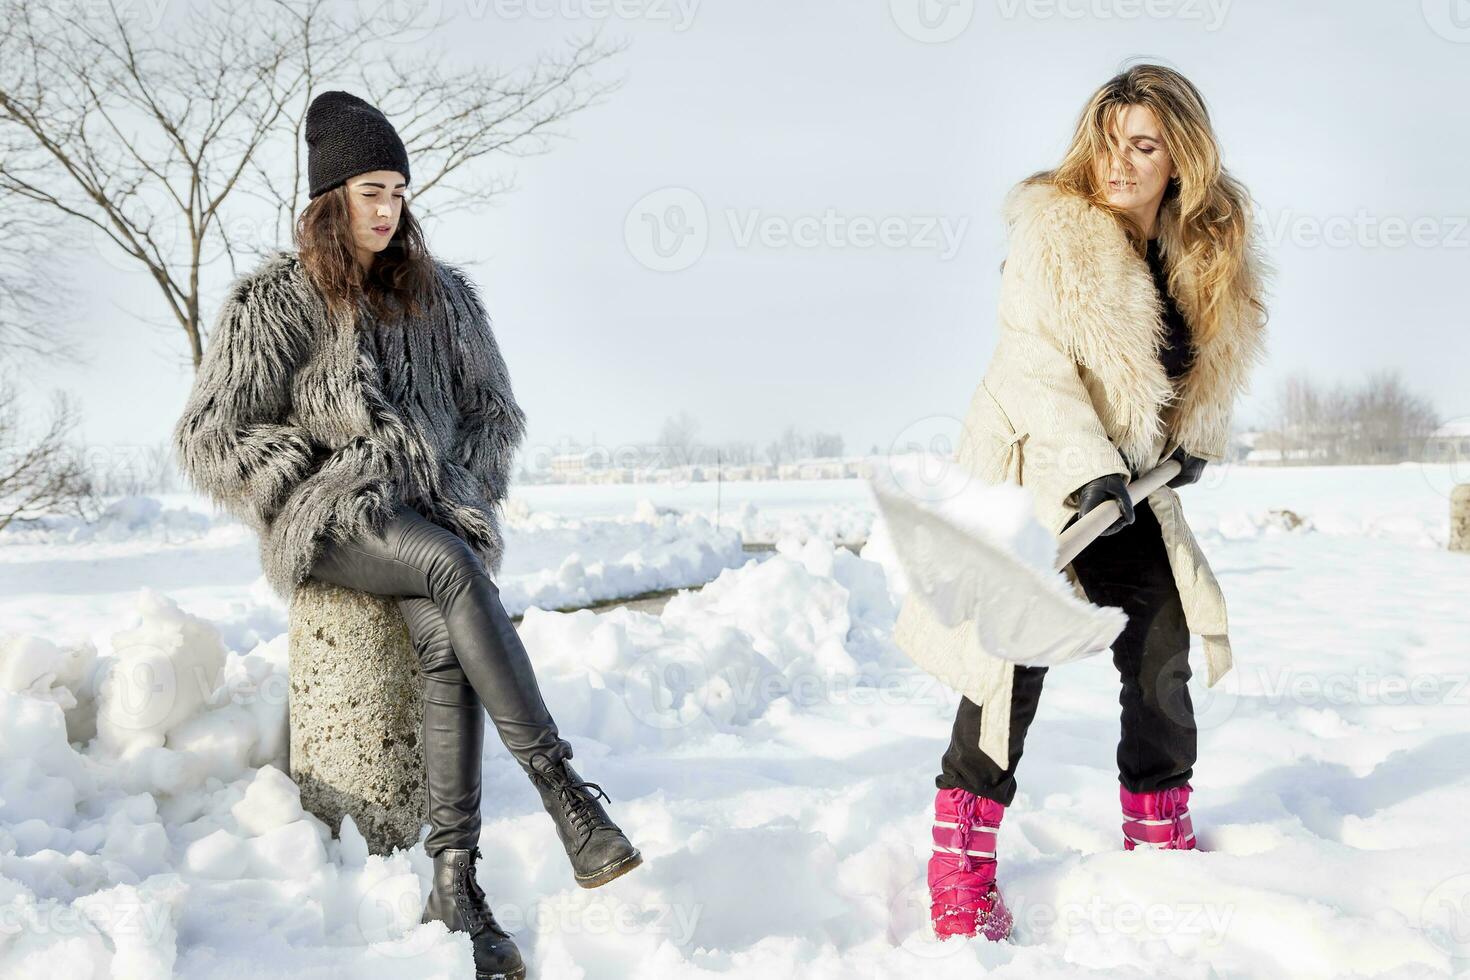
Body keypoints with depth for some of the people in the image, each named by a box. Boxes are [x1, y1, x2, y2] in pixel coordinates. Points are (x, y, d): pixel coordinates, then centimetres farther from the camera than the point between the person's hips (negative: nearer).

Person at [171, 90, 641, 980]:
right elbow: (209, 439, 3)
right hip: (331, 516, -3)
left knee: (447, 643, -31)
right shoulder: (272, 302, 4)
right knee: (453, 569, -36)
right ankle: (567, 798, -40)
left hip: (436, 510, 3)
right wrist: (318, 479, -6)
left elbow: (496, 412, 19)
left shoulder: (443, 295, 15)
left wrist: (468, 494, 1)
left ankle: (455, 882, -33)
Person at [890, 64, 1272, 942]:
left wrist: (1196, 441, 1)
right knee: (1020, 649, -11)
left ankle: (1160, 837, 24)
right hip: (1035, 467, -6)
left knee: (1164, 645, 6)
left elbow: (1210, 365, 18)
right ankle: (962, 870, -3)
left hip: (1128, 484, 6)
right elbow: (1036, 362, -19)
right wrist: (1088, 466, -28)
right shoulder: (1051, 230, -12)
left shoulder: (1213, 256, 4)